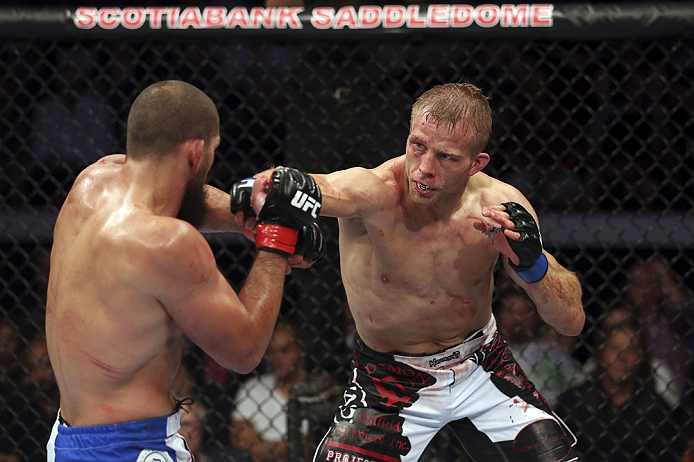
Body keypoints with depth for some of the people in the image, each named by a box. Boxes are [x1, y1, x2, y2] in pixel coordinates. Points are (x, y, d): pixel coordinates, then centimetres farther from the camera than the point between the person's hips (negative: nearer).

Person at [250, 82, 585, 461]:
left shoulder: (499, 207, -19)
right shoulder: (373, 193, -29)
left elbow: (571, 322, -16)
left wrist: (532, 264, -35)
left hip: (481, 369, 3)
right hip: (390, 383, -3)